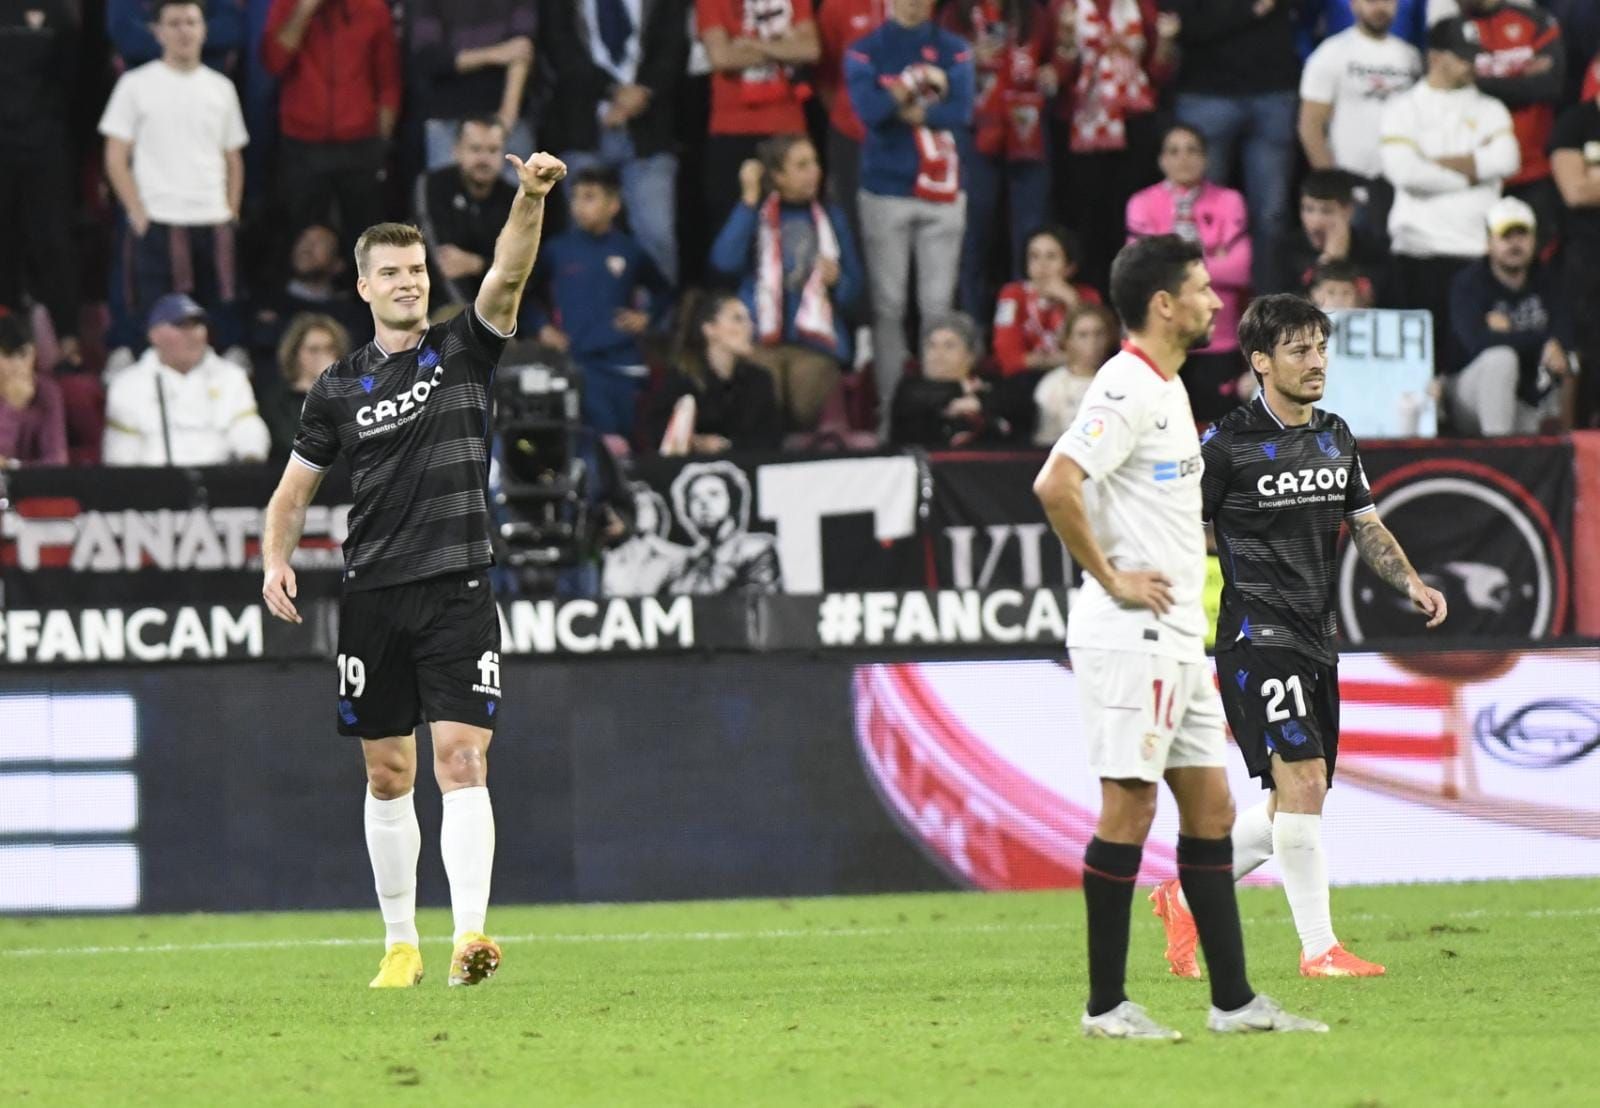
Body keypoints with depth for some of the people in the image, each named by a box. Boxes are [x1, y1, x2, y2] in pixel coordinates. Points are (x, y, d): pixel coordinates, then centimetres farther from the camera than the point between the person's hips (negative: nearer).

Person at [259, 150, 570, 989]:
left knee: (461, 762, -14)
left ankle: (470, 934, -22)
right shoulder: (338, 386, 8)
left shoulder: (464, 348, 2)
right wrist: (276, 562, -1)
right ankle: (401, 944, 19)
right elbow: (295, 486, 16)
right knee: (387, 776, 9)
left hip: (457, 589, -3)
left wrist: (531, 197, -32)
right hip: (372, 597, 3)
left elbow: (508, 274, -15)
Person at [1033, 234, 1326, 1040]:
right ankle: (1106, 1005, -2)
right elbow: (1055, 486, -25)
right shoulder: (1126, 390, -14)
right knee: (1128, 808, -7)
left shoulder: (1167, 389, 17)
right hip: (1130, 639, -10)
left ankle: (1233, 1000, 11)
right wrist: (1110, 580, -19)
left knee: (1209, 806, 9)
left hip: (1177, 640, 10)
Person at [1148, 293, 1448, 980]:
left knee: (1292, 809, 12)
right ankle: (1319, 947, -14)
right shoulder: (1226, 445, -9)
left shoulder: (1337, 439, 12)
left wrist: (1410, 582, 2)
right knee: (1302, 780, -18)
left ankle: (1186, 897, 30)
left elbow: (1366, 525, 18)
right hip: (1257, 634, -8)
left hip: (1317, 640, 8)